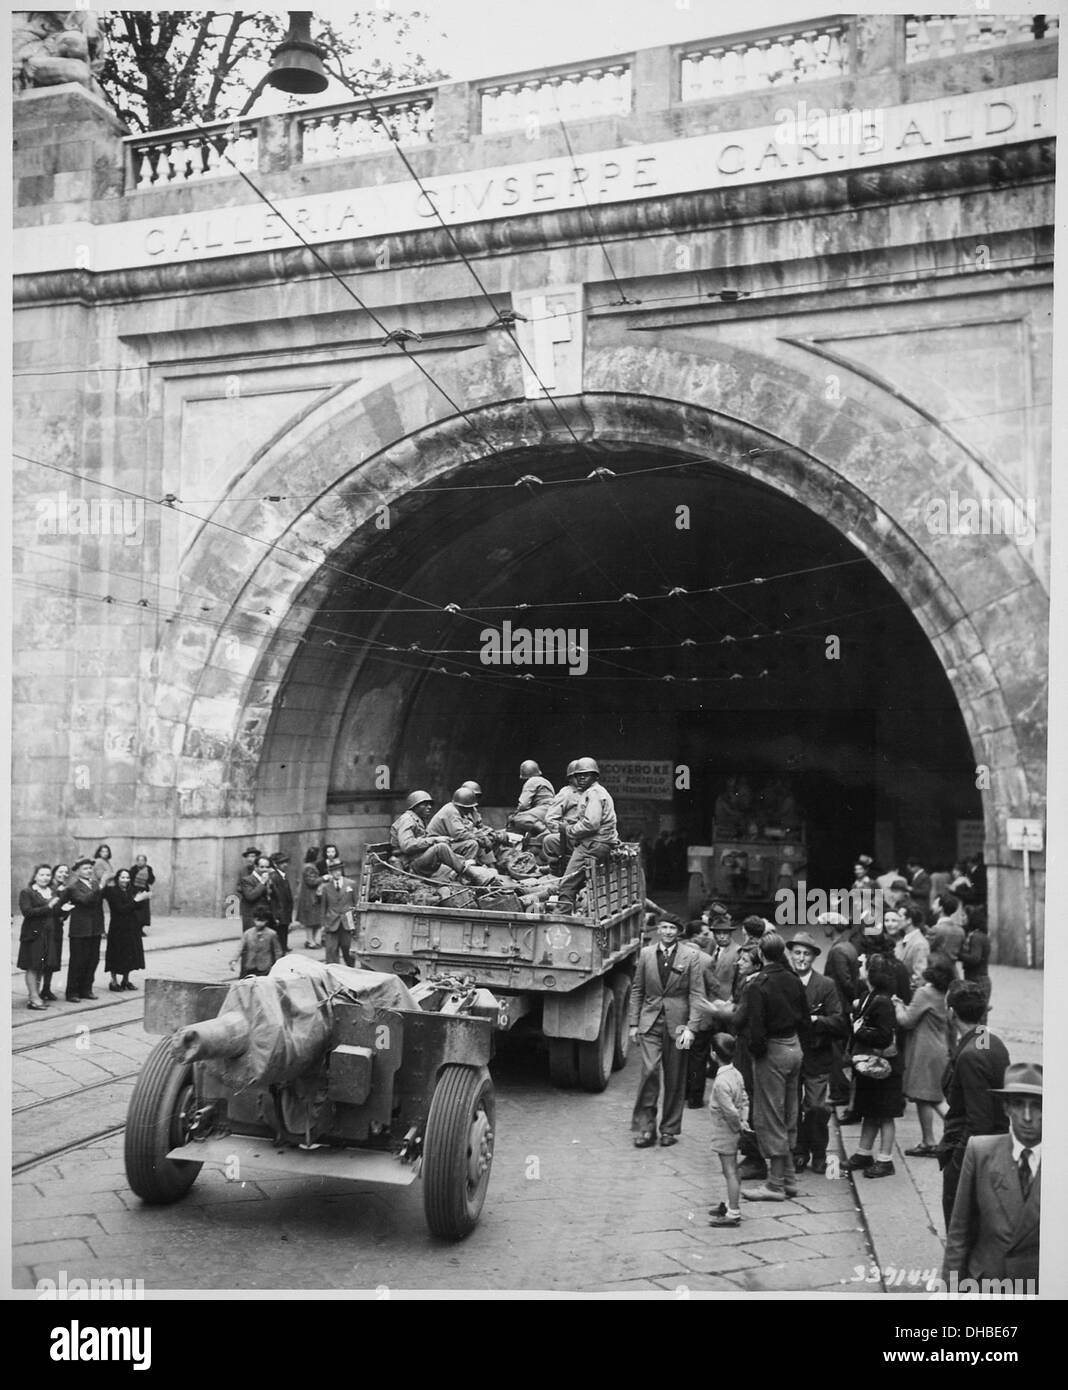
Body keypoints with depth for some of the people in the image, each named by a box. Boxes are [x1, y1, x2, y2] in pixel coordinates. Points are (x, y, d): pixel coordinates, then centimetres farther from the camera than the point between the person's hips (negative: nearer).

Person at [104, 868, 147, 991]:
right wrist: (135, 901, -20)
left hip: (132, 928, 6)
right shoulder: (112, 891, -10)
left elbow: (138, 908, 5)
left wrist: (141, 899, -14)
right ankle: (114, 982, 12)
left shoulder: (132, 891, 8)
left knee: (129, 955, 11)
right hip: (118, 928, -6)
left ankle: (126, 980, 23)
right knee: (117, 956, 1)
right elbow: (120, 909, -17)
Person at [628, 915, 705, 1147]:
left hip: (677, 1024, -1)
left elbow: (697, 994, -3)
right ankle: (645, 1127, 2)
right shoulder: (646, 953, 5)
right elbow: (637, 990, 10)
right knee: (649, 1071, -11)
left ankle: (669, 1129, 21)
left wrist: (690, 1028, -11)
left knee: (674, 1079, 6)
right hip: (650, 1023, 1)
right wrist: (634, 1023, 6)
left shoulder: (691, 956, -2)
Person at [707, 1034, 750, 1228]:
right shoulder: (736, 1074, 0)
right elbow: (744, 1100, 6)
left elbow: (730, 1111, -27)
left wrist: (738, 1125, -10)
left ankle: (733, 1214, 7)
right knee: (731, 1170, 21)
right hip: (733, 1132, 9)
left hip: (725, 1133, -9)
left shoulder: (721, 1082, -27)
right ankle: (731, 1204, 34)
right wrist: (744, 1121, 2)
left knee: (730, 1172, 0)